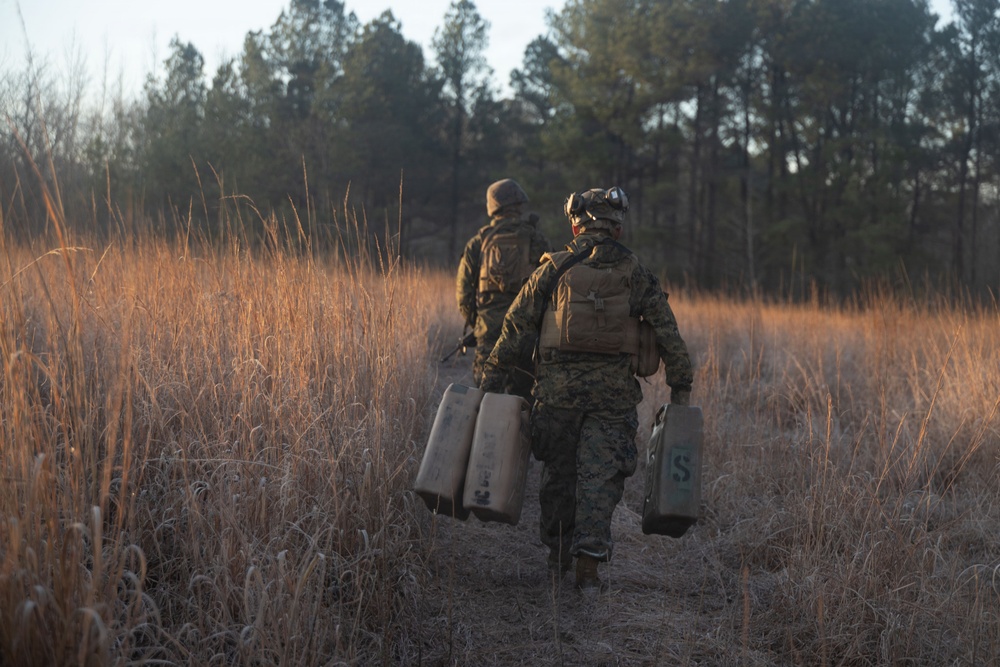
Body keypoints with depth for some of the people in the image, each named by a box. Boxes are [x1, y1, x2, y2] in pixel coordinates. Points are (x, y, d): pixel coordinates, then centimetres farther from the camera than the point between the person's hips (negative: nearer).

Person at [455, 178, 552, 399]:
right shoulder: (536, 241, 1)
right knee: (525, 397, 6)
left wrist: (474, 324, 18)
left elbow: (464, 290, 6)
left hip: (489, 333, 1)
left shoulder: (477, 243, 6)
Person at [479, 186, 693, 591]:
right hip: (613, 391, 0)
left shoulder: (554, 269, 3)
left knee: (558, 472, 14)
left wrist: (492, 376, 8)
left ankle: (557, 556, 26)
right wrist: (680, 388, 10)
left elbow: (516, 326, 3)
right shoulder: (636, 275, 5)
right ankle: (588, 565, -8)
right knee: (601, 476, 1)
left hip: (558, 386, 0)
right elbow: (669, 336, 3)